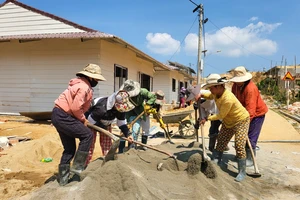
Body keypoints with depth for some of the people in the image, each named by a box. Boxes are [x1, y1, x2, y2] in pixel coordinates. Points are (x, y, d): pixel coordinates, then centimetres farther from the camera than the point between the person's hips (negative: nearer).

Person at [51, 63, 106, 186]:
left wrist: (82, 119, 4)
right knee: (87, 135, -7)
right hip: (63, 116, -10)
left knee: (70, 148, 13)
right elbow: (76, 108, -22)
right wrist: (83, 120, -7)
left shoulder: (83, 85, 17)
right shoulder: (84, 87, -16)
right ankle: (77, 166, 0)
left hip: (59, 115, 10)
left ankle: (63, 178, 21)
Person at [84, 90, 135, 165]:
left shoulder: (121, 108, -23)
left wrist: (127, 134, -20)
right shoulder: (102, 108, -44)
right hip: (91, 123, -6)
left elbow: (121, 122, -10)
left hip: (106, 124, 6)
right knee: (90, 145, -8)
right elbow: (91, 121, -30)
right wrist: (103, 129, -21)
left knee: (107, 145, 6)